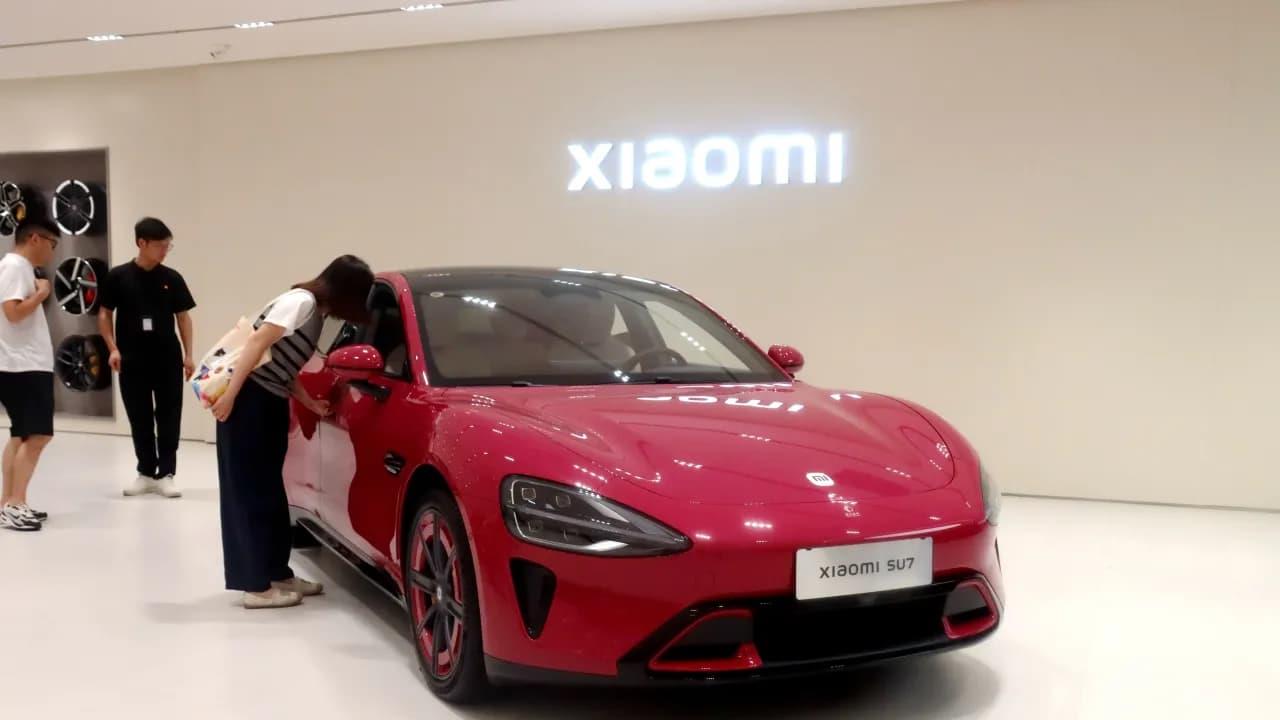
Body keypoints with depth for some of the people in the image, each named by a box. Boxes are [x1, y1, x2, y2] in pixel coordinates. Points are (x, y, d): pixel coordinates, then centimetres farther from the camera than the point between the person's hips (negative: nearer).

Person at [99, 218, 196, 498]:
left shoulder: (172, 278, 2)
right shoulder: (118, 277, -2)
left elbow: (183, 316, 7)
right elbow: (104, 314, 4)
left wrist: (188, 354, 2)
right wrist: (113, 348, -7)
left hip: (168, 359, 1)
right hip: (132, 361, 0)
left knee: (169, 418, 1)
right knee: (139, 419, 8)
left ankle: (166, 474, 8)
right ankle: (146, 473, 20)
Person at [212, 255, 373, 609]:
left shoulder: (316, 313, 14)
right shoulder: (302, 301, -14)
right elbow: (257, 344, -20)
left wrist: (311, 403, 10)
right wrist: (229, 395, -23)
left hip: (270, 404, 10)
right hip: (249, 401, -9)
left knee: (270, 491, 13)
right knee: (251, 492, -5)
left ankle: (277, 573, 22)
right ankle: (258, 585, 0)